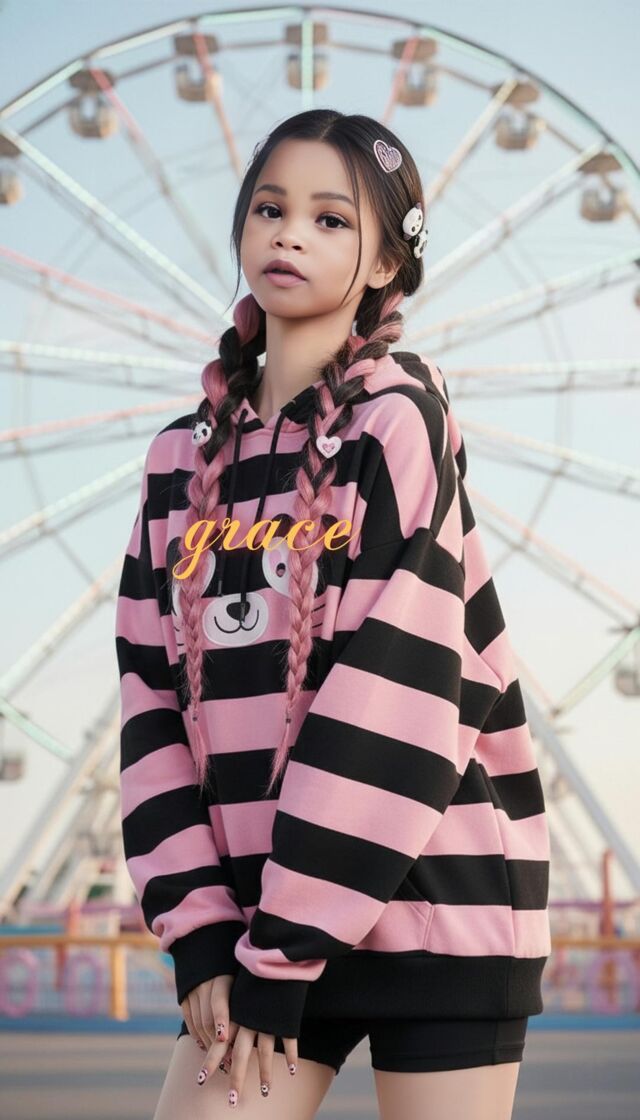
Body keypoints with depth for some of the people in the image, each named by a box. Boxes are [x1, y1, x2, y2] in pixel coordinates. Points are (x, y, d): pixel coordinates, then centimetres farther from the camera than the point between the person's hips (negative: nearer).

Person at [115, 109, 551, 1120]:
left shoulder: (400, 418, -5)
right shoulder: (183, 461, 10)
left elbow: (395, 689, -13)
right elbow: (153, 704, 6)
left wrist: (284, 949, -14)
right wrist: (200, 928, -6)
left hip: (434, 909, -4)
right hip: (266, 918, 4)